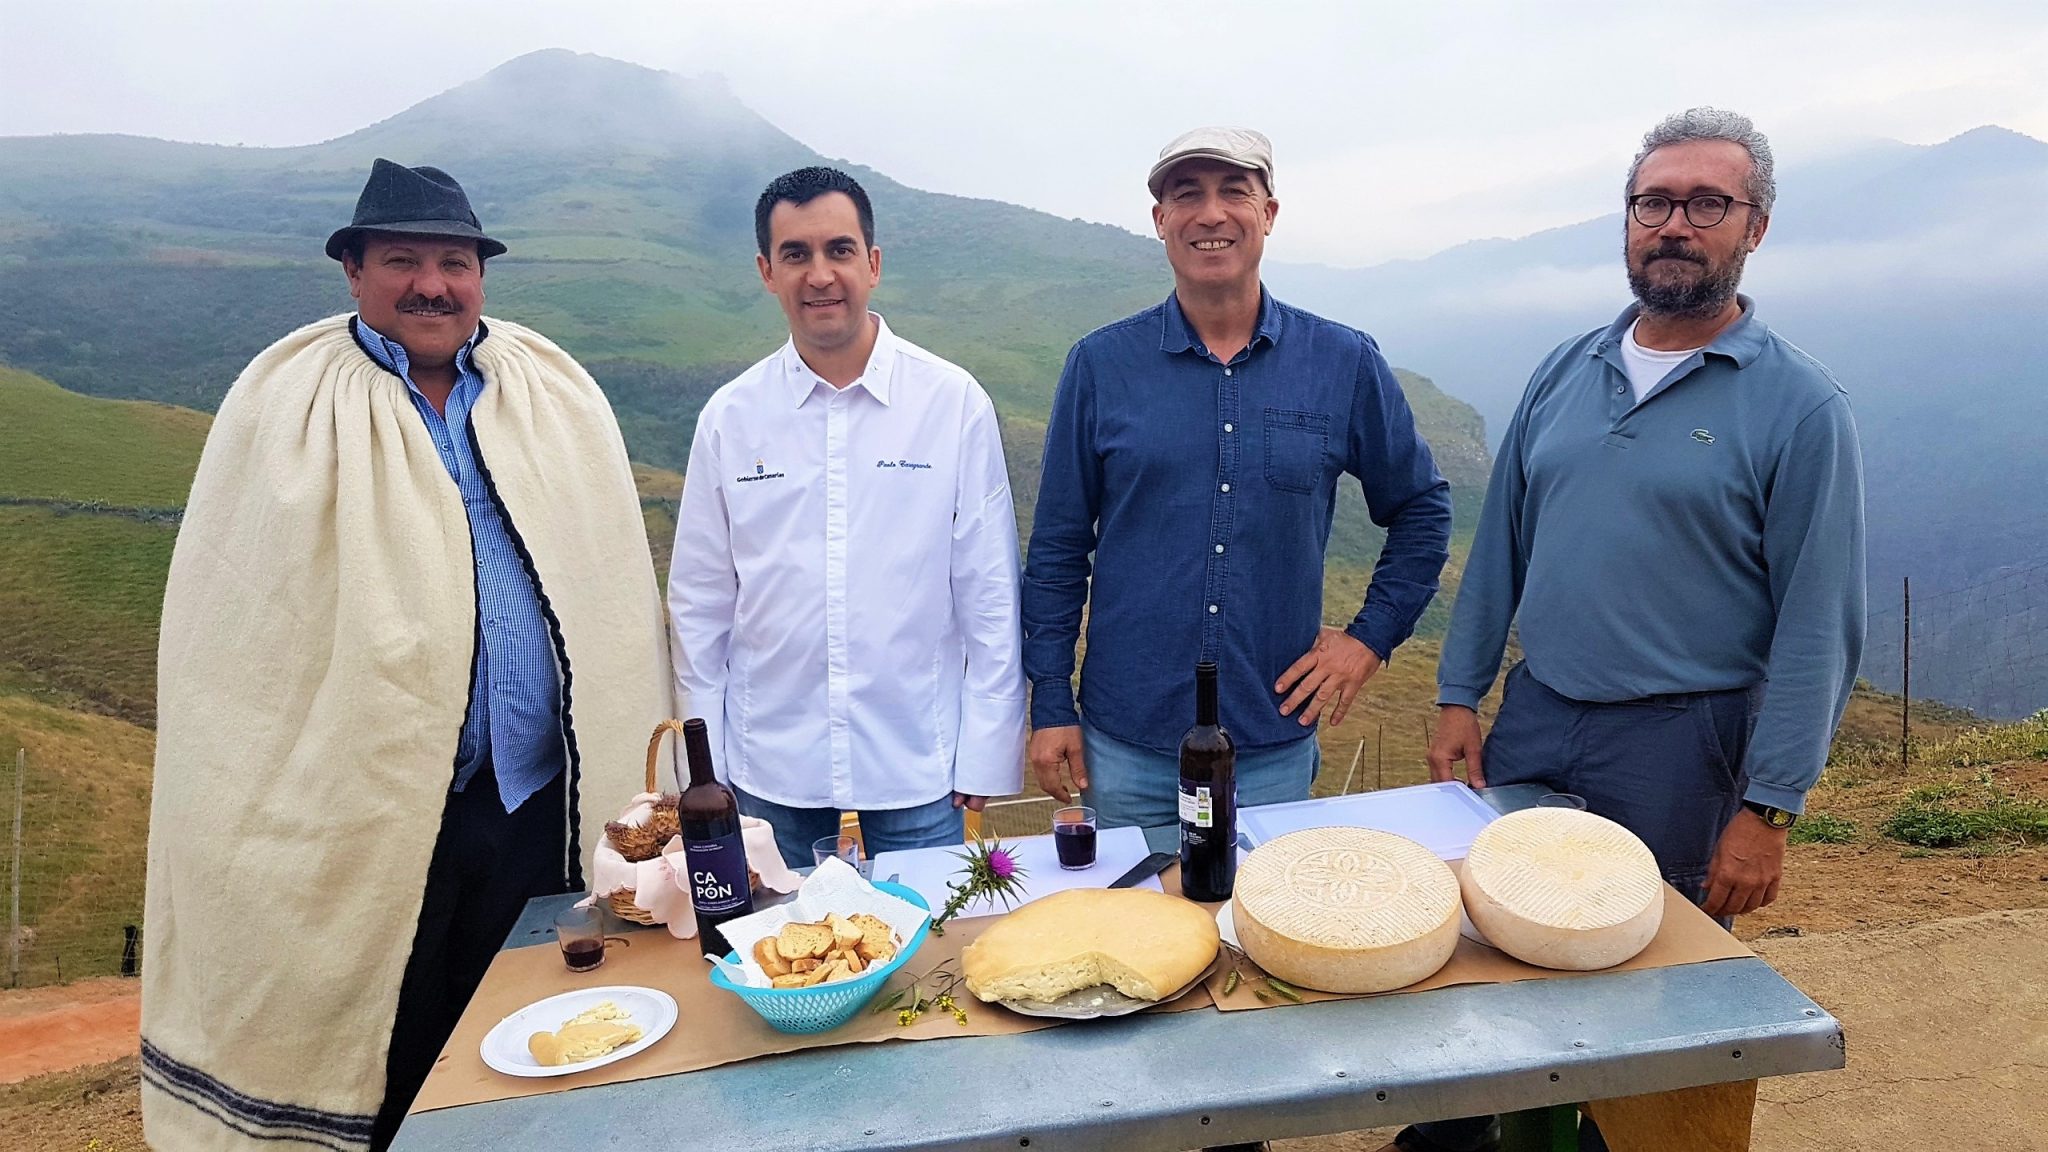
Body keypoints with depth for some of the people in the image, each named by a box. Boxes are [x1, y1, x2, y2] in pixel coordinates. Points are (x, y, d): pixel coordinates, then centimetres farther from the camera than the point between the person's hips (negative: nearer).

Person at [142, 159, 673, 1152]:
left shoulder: (558, 393, 7)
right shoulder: (285, 403, -1)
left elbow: (614, 594, 8)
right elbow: (233, 623, -1)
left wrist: (637, 786, 5)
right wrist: (261, 819, -4)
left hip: (542, 804, 3)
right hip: (364, 820, -2)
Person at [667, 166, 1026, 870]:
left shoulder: (954, 402, -4)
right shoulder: (729, 418, 0)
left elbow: (990, 593, -2)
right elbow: (700, 603, 5)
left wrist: (987, 753, -2)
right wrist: (703, 765, 5)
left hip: (918, 768, -1)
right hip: (770, 771, 1)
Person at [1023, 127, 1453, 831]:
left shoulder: (1345, 363, 0)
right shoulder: (1101, 365, -2)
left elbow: (1422, 508, 12)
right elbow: (1058, 546, 2)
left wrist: (1372, 636, 3)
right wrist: (1050, 704, 0)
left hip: (1276, 747, 1)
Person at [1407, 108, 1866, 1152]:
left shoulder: (1798, 405, -9)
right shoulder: (1565, 373, 5)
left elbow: (1817, 626, -11)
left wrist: (1767, 811, -14)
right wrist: (1459, 696, 4)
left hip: (1678, 749, -4)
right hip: (1531, 721, 5)